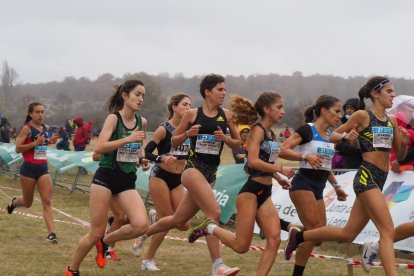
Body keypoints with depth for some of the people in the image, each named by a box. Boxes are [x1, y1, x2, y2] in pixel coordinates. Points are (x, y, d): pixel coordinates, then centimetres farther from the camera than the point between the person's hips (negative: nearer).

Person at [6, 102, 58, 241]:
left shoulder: (45, 128, 7)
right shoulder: (27, 129, -11)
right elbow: (18, 148, -15)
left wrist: (50, 141, 5)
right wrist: (35, 143, -24)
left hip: (43, 168, 4)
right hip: (29, 168, -4)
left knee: (47, 201, -8)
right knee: (27, 203, 12)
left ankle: (51, 233, -13)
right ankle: (14, 202, 47)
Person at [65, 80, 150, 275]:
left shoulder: (142, 122, 7)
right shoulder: (114, 118, -9)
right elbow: (99, 147, -21)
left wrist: (142, 158, 7)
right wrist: (128, 139, -28)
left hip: (128, 181, 5)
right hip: (106, 177, -5)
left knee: (141, 225, -19)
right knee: (96, 233, -3)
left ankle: (106, 241, 9)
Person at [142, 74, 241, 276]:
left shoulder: (227, 115, 6)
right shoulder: (192, 114, -1)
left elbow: (238, 144, 12)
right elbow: (174, 142, 8)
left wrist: (225, 138, -7)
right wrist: (188, 133, -11)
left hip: (211, 173, 5)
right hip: (193, 167, -5)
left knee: (179, 220, 13)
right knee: (214, 212, -24)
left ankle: (145, 232, 39)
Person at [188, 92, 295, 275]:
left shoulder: (271, 134, 14)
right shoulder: (257, 130, -11)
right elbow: (253, 161, -23)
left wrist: (278, 178, 12)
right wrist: (280, 169, -17)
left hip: (265, 193, 8)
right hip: (251, 191, -8)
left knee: (274, 240, -6)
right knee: (241, 246, -4)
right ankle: (210, 227, 18)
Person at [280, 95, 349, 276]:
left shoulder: (329, 136, 15)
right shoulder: (307, 130, -8)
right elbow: (282, 150, -16)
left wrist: (335, 186, 22)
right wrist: (306, 156, -27)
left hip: (318, 189, 8)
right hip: (303, 184, -8)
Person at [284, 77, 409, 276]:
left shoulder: (392, 121, 13)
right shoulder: (362, 116, -4)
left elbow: (400, 156, 17)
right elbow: (332, 136, 4)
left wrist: (404, 142, -4)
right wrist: (346, 136, -18)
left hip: (379, 181, 8)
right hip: (366, 177, -8)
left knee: (347, 234, 12)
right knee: (388, 231, -17)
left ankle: (298, 236, 28)